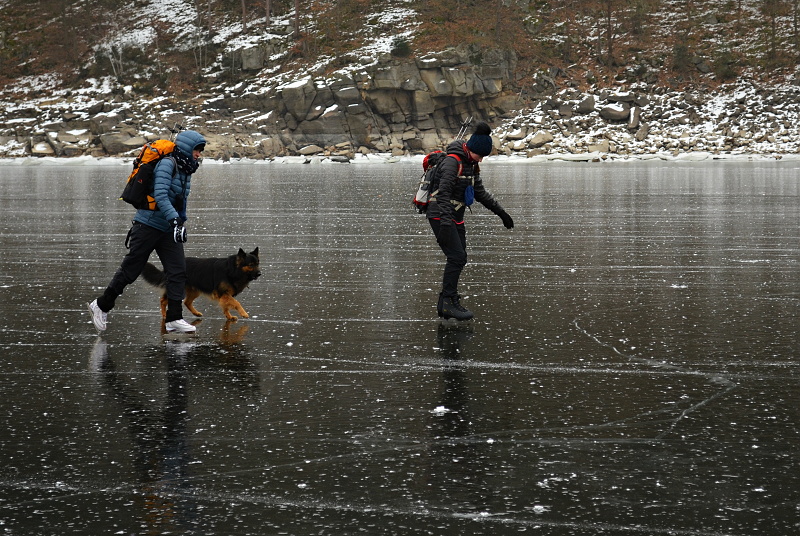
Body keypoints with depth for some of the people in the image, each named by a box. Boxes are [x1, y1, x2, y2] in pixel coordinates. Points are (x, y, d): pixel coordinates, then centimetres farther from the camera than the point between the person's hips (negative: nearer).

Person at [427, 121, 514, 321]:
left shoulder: (471, 164, 11)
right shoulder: (453, 161, -18)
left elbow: (480, 192, 22)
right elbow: (444, 193, -24)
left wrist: (501, 212, 23)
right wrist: (446, 223, -32)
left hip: (456, 218, 9)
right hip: (441, 216, -9)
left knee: (459, 259, 5)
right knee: (457, 257, -15)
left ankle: (445, 303, 10)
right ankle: (450, 302, -12)